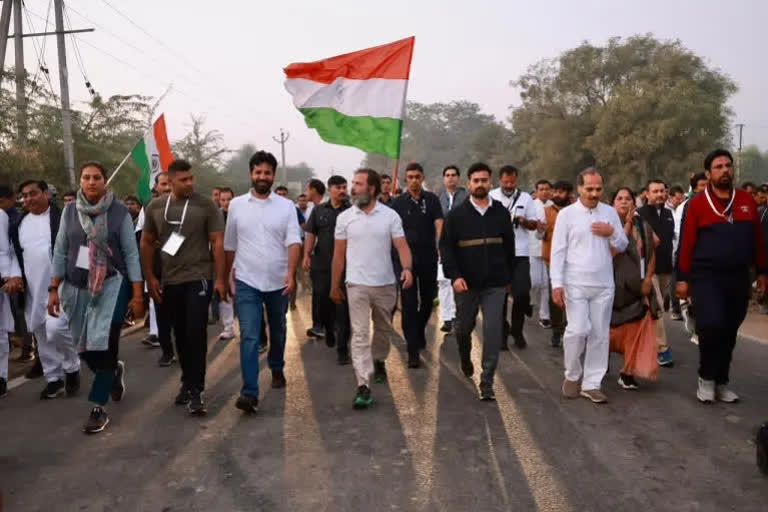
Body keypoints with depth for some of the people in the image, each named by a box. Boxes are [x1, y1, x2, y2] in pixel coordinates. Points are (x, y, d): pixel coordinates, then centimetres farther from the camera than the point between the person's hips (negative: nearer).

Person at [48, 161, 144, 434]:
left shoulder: (119, 212, -5)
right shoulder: (70, 211, 4)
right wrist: (54, 289, 3)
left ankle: (98, 408, 4)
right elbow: (60, 252, 7)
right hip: (76, 287, 4)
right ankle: (114, 371, 42)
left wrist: (138, 294, -8)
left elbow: (131, 253, -5)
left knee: (105, 346, -8)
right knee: (85, 347, 10)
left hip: (112, 285, -3)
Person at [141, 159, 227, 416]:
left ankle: (195, 390, 1)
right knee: (180, 334, 14)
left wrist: (220, 279, -10)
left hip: (198, 279, -4)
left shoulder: (206, 206, -6)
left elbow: (218, 243, -6)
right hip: (169, 281, 4)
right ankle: (188, 380, 30)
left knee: (196, 333, -7)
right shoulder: (155, 207, 4)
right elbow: (146, 243, 11)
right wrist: (150, 277, 6)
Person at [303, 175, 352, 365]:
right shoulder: (319, 210, 9)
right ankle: (329, 330, 42)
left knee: (343, 307, -2)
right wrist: (306, 255, -5)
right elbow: (311, 234, 8)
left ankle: (342, 349, 6)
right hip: (321, 266, 3)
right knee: (321, 302, 11)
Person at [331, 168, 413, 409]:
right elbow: (338, 255, 6)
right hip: (357, 284, -1)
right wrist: (334, 286, 7)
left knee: (384, 329, 18)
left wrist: (407, 267, -27)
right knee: (359, 333, -7)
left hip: (385, 283, 1)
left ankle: (378, 361, 45)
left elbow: (401, 245, -8)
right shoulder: (345, 217, 1)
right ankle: (363, 386, -8)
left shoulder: (390, 215, -2)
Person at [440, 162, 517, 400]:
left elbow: (509, 246, 11)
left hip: (494, 284, 0)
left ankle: (487, 383, 3)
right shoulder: (457, 214, -1)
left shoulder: (501, 213, 4)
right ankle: (465, 359, 47)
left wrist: (509, 275, 10)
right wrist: (454, 275, -15)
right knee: (463, 327, 15)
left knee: (493, 332, -6)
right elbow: (446, 247, -4)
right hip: (466, 283, 0)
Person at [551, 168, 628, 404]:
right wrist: (557, 284, -11)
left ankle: (591, 384, 16)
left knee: (600, 335, 6)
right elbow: (558, 251, -4)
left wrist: (612, 233, -9)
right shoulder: (566, 214, -3)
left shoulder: (610, 212, 7)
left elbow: (622, 246, 12)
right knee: (577, 330, -10)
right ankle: (572, 375, 14)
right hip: (576, 284, -3)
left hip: (604, 285, 4)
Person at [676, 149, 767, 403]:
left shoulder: (747, 201, 7)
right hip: (706, 277, -4)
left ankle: (721, 382, 24)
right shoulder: (697, 204, -4)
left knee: (729, 332, 10)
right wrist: (683, 278, -6)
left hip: (738, 278, 4)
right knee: (711, 324, -17)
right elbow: (687, 243, -5)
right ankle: (706, 378, 5)